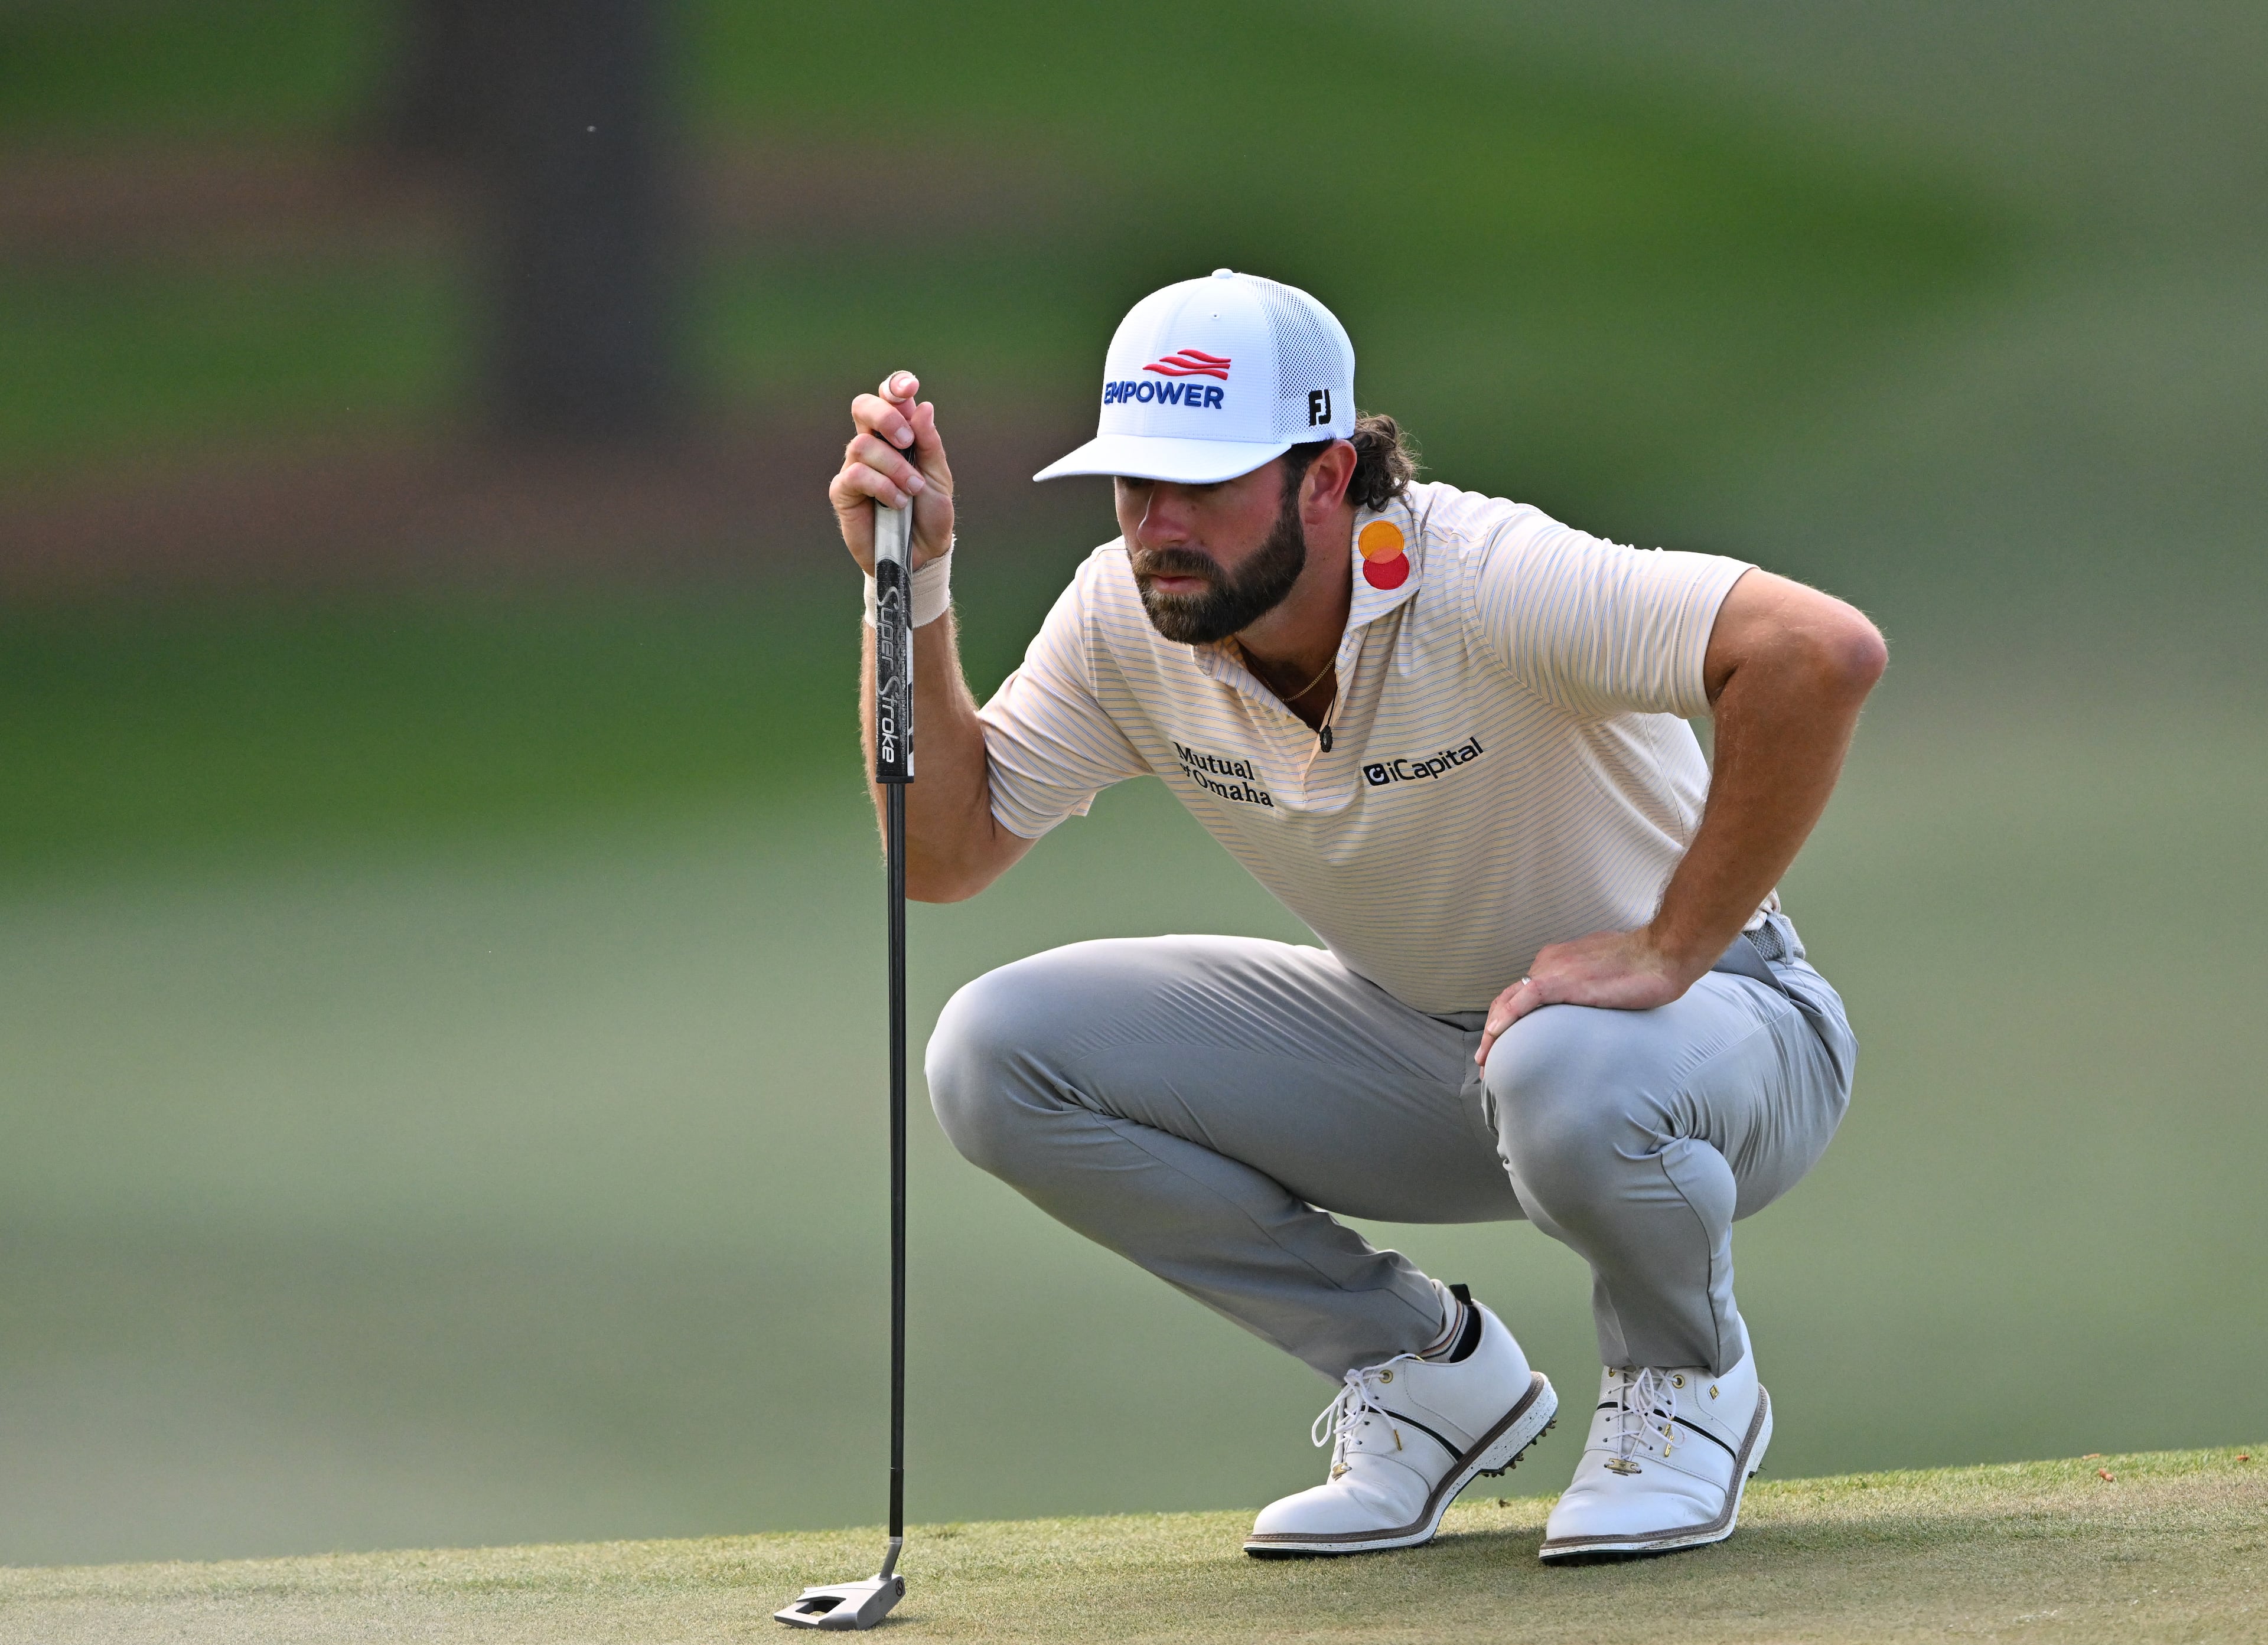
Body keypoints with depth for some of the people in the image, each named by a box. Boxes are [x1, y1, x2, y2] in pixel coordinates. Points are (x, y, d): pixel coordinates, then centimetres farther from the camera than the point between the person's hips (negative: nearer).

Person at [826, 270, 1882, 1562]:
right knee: (997, 1054, -11)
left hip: (1713, 1025, -6)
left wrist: (1668, 953, -36)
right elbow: (943, 854, -4)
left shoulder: (1483, 584, -32)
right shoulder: (1127, 620, -11)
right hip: (1410, 1043, 6)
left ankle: (1688, 1382, -6)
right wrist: (911, 585, -17)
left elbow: (1826, 652, -43)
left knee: (1570, 1073, -43)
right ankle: (1430, 1371, 4)